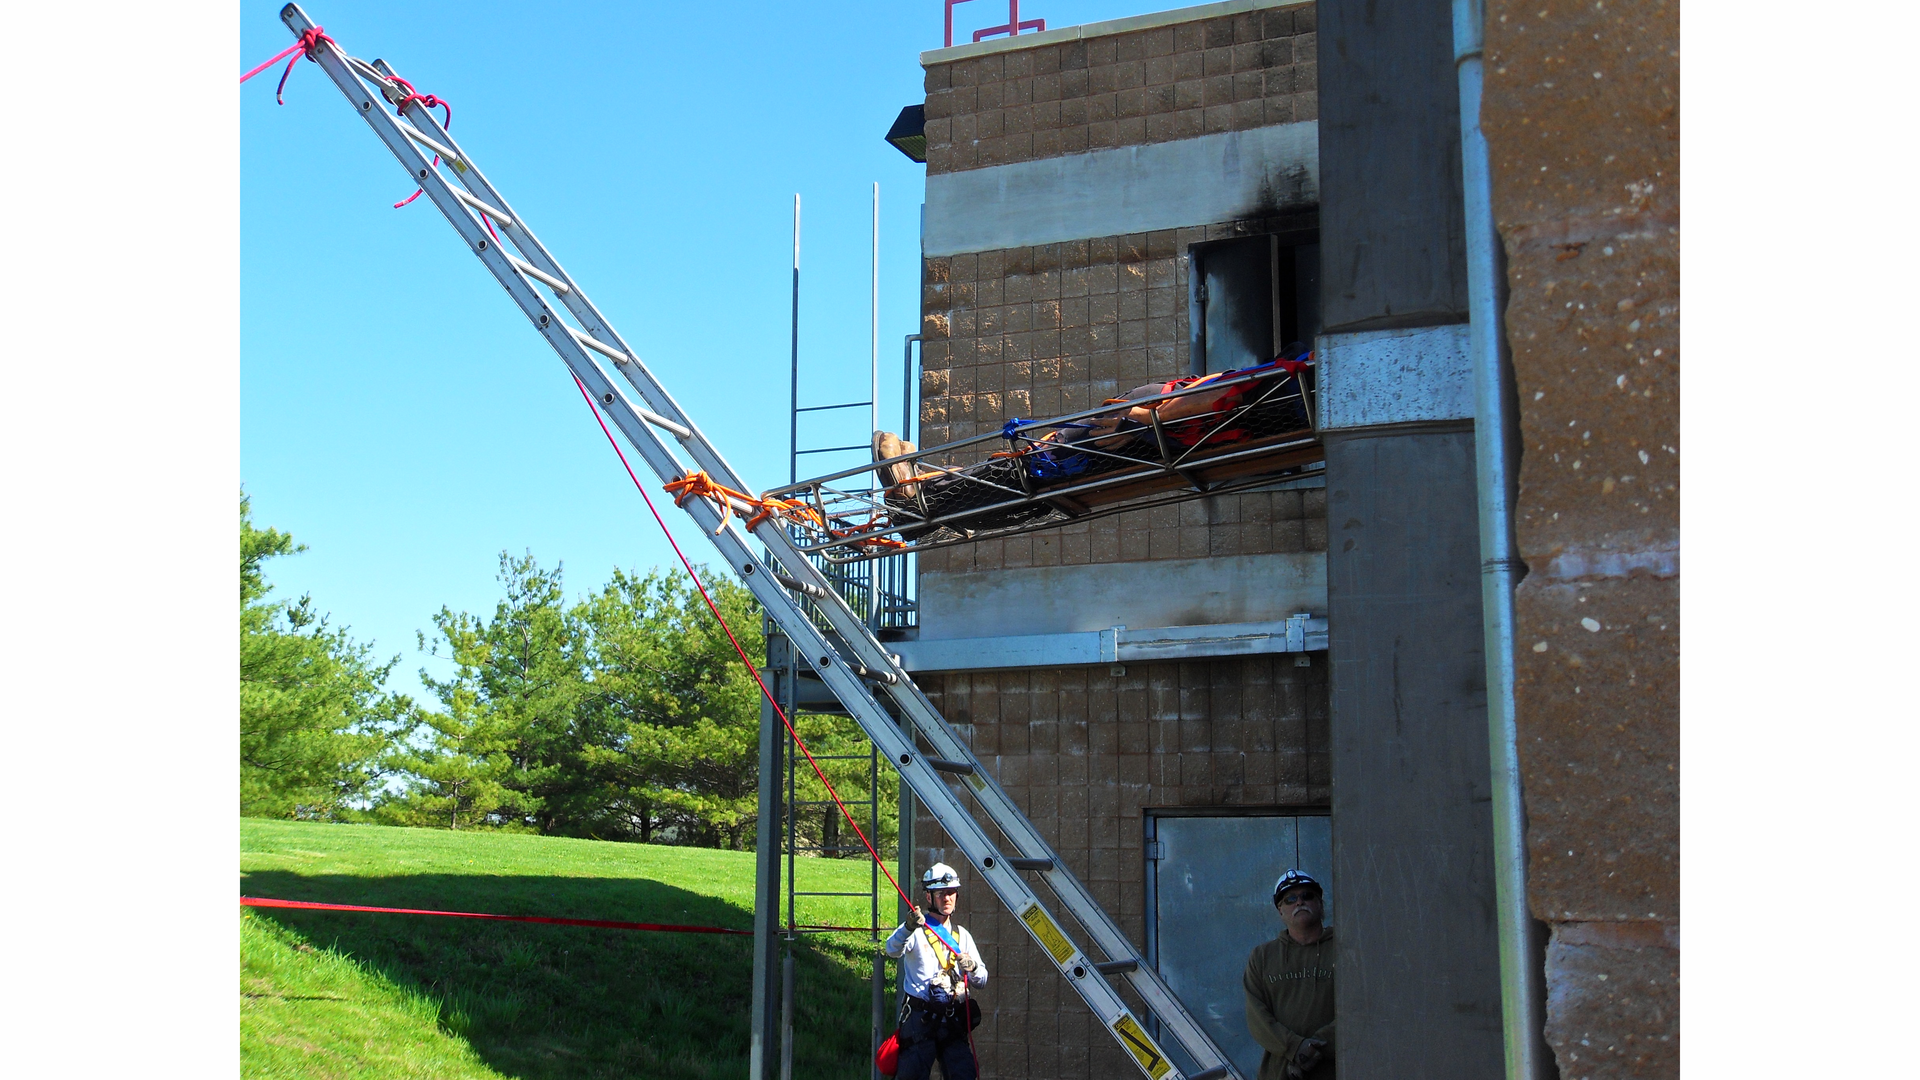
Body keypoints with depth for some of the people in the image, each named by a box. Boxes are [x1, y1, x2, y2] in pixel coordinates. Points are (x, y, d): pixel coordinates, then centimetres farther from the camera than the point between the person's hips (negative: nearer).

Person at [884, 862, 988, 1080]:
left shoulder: (962, 935, 16)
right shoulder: (917, 930, 1)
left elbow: (981, 981, 11)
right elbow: (893, 950, -21)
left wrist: (972, 968, -12)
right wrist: (909, 928, -41)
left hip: (953, 1020, 4)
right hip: (920, 1019, -4)